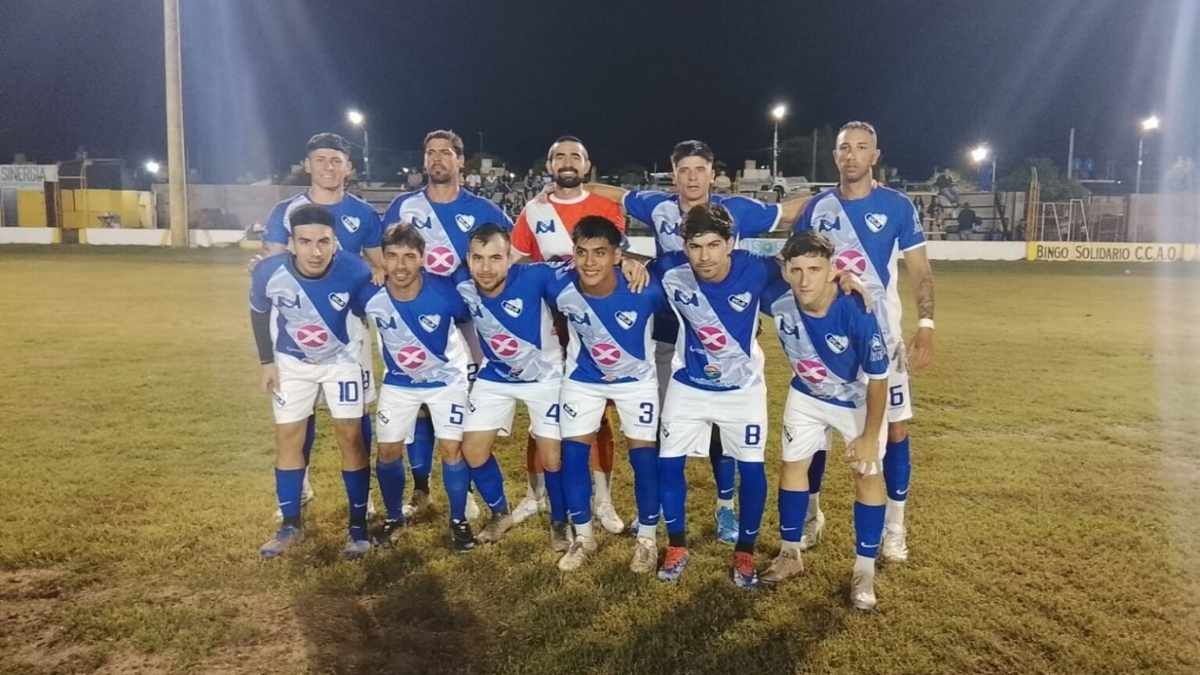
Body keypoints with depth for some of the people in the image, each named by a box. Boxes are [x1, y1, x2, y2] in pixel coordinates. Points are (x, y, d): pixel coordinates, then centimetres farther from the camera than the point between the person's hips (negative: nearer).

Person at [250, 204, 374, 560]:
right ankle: (291, 524, 21)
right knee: (288, 438, 5)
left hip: (341, 358, -1)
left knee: (350, 437, -3)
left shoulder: (355, 271, -31)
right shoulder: (269, 272, -27)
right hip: (292, 361, 2)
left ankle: (359, 525, 10)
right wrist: (267, 362, -1)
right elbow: (259, 312, -4)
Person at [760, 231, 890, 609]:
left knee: (867, 473, -2)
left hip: (859, 400, -3)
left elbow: (877, 379, -25)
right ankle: (790, 555, 25)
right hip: (807, 395, 4)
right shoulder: (776, 299, -29)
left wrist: (870, 435, -19)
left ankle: (865, 570, 13)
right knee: (793, 464, 8)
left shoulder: (856, 313, -38)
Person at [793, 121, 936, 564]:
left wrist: (926, 326, -12)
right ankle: (810, 516, 24)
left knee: (894, 428, 1)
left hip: (880, 335, -1)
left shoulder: (897, 206, -2)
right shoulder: (817, 207, 4)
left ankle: (894, 527, 16)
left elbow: (920, 270, -1)